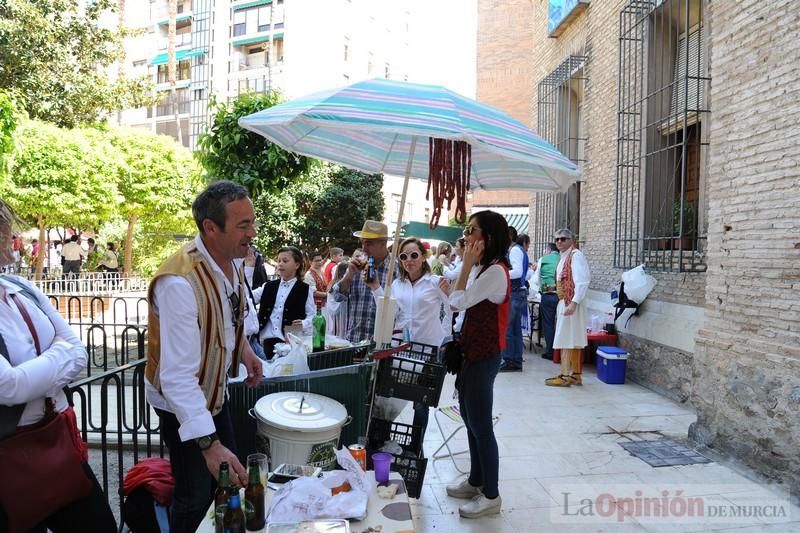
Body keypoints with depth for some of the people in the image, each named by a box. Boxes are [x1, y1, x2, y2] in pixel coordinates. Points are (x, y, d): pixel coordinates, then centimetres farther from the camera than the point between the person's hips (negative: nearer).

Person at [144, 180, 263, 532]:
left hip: (215, 391, 8)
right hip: (182, 403, -8)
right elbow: (178, 375, -37)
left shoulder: (232, 261, -7)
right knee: (196, 497, 4)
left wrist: (243, 348, 1)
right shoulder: (180, 282, -35)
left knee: (230, 476, 22)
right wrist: (208, 444, -41)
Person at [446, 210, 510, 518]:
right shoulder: (481, 269, 10)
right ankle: (476, 481, 33)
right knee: (470, 421, 18)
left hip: (483, 356, -9)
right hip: (470, 353, 10)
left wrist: (466, 264, -16)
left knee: (481, 426, 0)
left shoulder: (496, 271, -19)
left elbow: (459, 302, -20)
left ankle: (491, 495, 13)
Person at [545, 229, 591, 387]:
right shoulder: (563, 257, 15)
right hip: (563, 302, 9)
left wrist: (574, 302, -27)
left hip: (570, 303, -9)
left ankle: (565, 376, 0)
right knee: (574, 341, 13)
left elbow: (583, 281, -22)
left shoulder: (576, 255, -13)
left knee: (566, 339, -6)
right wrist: (555, 288, 10)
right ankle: (575, 374, 20)